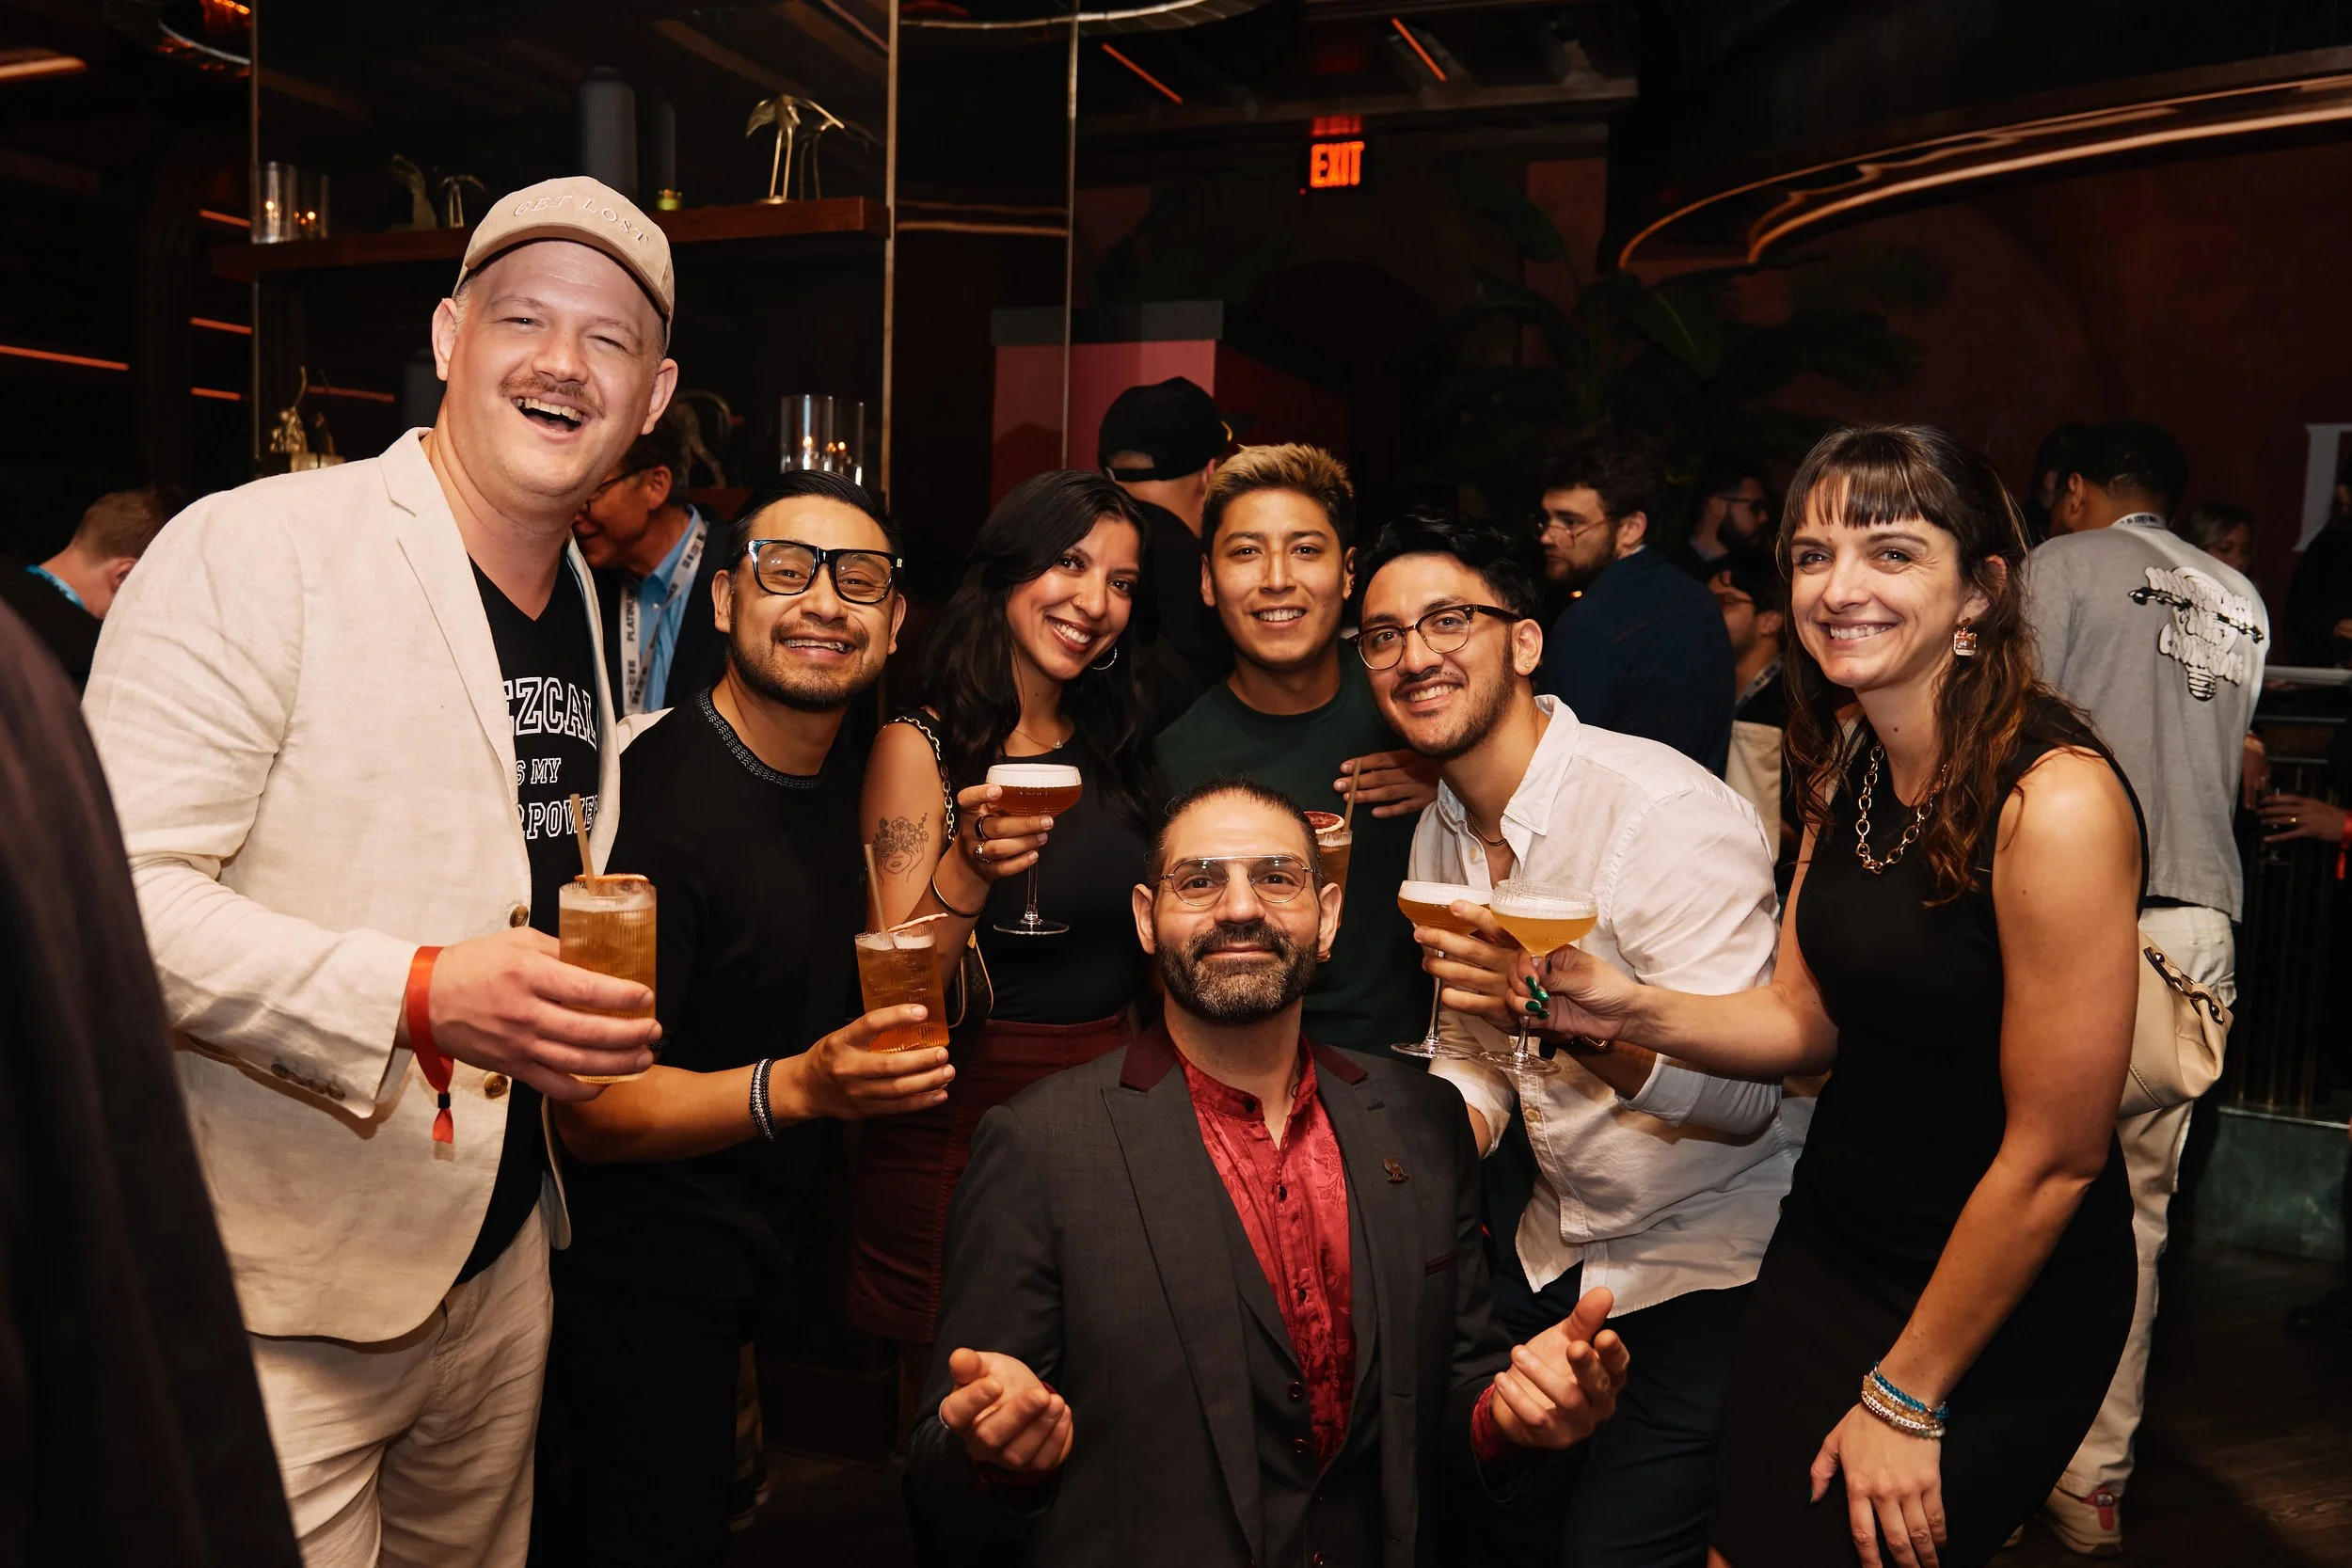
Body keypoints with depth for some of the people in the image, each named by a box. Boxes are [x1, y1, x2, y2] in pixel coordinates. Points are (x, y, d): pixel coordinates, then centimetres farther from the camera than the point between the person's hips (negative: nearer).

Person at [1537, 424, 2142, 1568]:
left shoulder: (2055, 801, -25)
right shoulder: (1846, 766, -2)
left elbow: (2057, 1155, -21)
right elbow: (1805, 1021, 4)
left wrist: (1906, 1397, -11)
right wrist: (1626, 1010, -16)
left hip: (2001, 1305, -6)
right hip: (1827, 1245, 6)